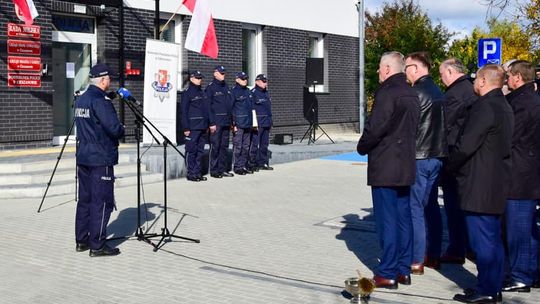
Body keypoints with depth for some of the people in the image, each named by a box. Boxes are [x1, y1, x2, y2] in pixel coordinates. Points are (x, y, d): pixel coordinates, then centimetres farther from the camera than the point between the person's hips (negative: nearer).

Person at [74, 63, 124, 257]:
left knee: (84, 199, 14)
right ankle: (97, 246, -1)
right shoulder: (100, 101, -16)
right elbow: (115, 129, -23)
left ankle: (82, 241, 21)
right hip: (101, 159, -9)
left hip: (83, 157, 9)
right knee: (102, 202, -4)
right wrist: (122, 131, -1)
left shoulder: (81, 100, 12)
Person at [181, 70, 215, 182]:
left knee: (200, 151, 9)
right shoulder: (187, 93, -4)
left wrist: (209, 124, 15)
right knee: (191, 150, -4)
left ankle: (197, 173, 15)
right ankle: (191, 174, 1)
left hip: (203, 127, 7)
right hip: (192, 127, -7)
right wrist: (186, 128, -14)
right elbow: (184, 111, -9)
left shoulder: (202, 93, 18)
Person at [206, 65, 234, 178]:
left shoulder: (226, 87, 17)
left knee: (224, 146, 10)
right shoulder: (211, 87, -5)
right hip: (216, 122, -7)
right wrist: (211, 122, -16)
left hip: (226, 122, 7)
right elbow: (208, 106, -10)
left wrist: (232, 121, 14)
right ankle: (214, 171, 2)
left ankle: (222, 169, 18)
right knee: (215, 147, -4)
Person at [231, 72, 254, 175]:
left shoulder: (248, 91, 15)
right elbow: (231, 108, -9)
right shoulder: (234, 91, -6)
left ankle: (244, 166, 17)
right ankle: (237, 167, 1)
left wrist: (252, 122, 16)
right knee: (238, 146, -4)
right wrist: (233, 124, -14)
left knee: (246, 146, 10)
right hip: (238, 124, -7)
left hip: (248, 124, 7)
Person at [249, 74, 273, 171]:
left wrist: (270, 121, 21)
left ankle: (263, 163, 20)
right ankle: (252, 164, -2)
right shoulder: (253, 93, -9)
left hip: (266, 123, 9)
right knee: (254, 144, -8)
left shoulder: (266, 93, 18)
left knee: (264, 144, 12)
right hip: (258, 123, -9)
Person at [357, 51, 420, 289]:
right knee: (403, 218, 12)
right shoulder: (411, 95, 12)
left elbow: (374, 128, -19)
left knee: (387, 220, -3)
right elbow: (412, 128, 15)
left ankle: (387, 274, 2)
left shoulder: (387, 93, -15)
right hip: (406, 166, 9)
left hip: (384, 167, -8)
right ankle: (404, 270, 19)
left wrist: (362, 147, -2)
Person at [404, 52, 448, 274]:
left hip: (418, 158, -8)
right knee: (431, 206, 14)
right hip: (436, 156, 8)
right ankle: (433, 256, 22)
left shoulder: (416, 93, -14)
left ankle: (416, 261, 0)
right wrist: (439, 149, 17)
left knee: (414, 208, -3)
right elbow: (443, 125, 14)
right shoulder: (439, 93, 11)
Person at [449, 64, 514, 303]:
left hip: (479, 185, -10)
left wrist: (451, 164, -2)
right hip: (497, 185, 10)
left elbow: (466, 145, -22)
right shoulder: (504, 107, 14)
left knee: (482, 241, -3)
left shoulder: (484, 107, -18)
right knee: (493, 239, 15)